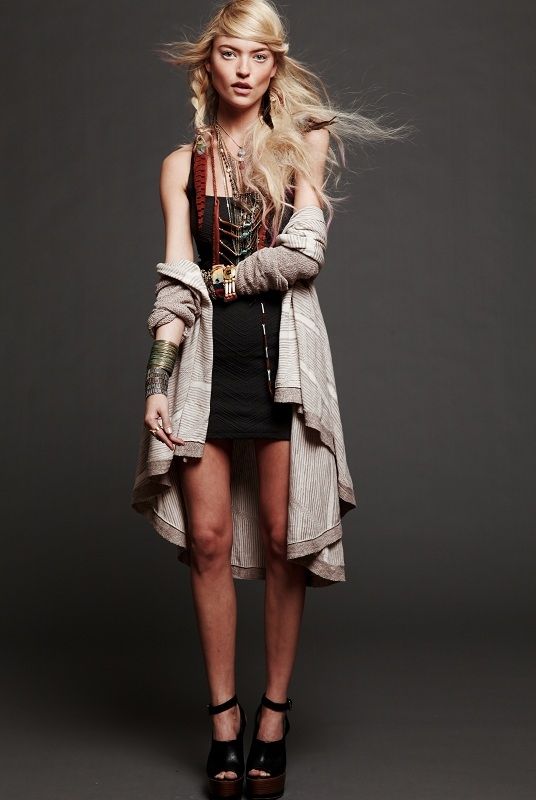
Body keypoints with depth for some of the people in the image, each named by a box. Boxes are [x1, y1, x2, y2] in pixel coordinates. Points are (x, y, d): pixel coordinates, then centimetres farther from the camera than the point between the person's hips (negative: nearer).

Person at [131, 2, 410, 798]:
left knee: (282, 537, -1)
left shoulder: (305, 143, 9)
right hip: (206, 354, 2)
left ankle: (274, 714, 12)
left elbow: (303, 251, -5)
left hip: (283, 351, -1)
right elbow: (175, 283, 3)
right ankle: (224, 717, 12)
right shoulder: (181, 164, 12)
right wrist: (157, 381, -7)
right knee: (208, 538, 0)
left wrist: (218, 278, 0)